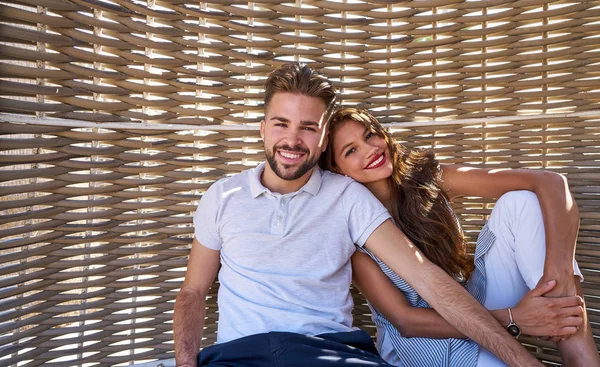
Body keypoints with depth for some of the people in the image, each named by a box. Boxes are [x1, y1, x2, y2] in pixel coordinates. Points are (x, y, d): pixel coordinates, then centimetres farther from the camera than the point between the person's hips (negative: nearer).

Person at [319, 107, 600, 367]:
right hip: (417, 340, -4)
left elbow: (550, 182, -16)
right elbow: (405, 320, -18)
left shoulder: (426, 178, -8)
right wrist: (513, 321, -25)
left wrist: (559, 277, -32)